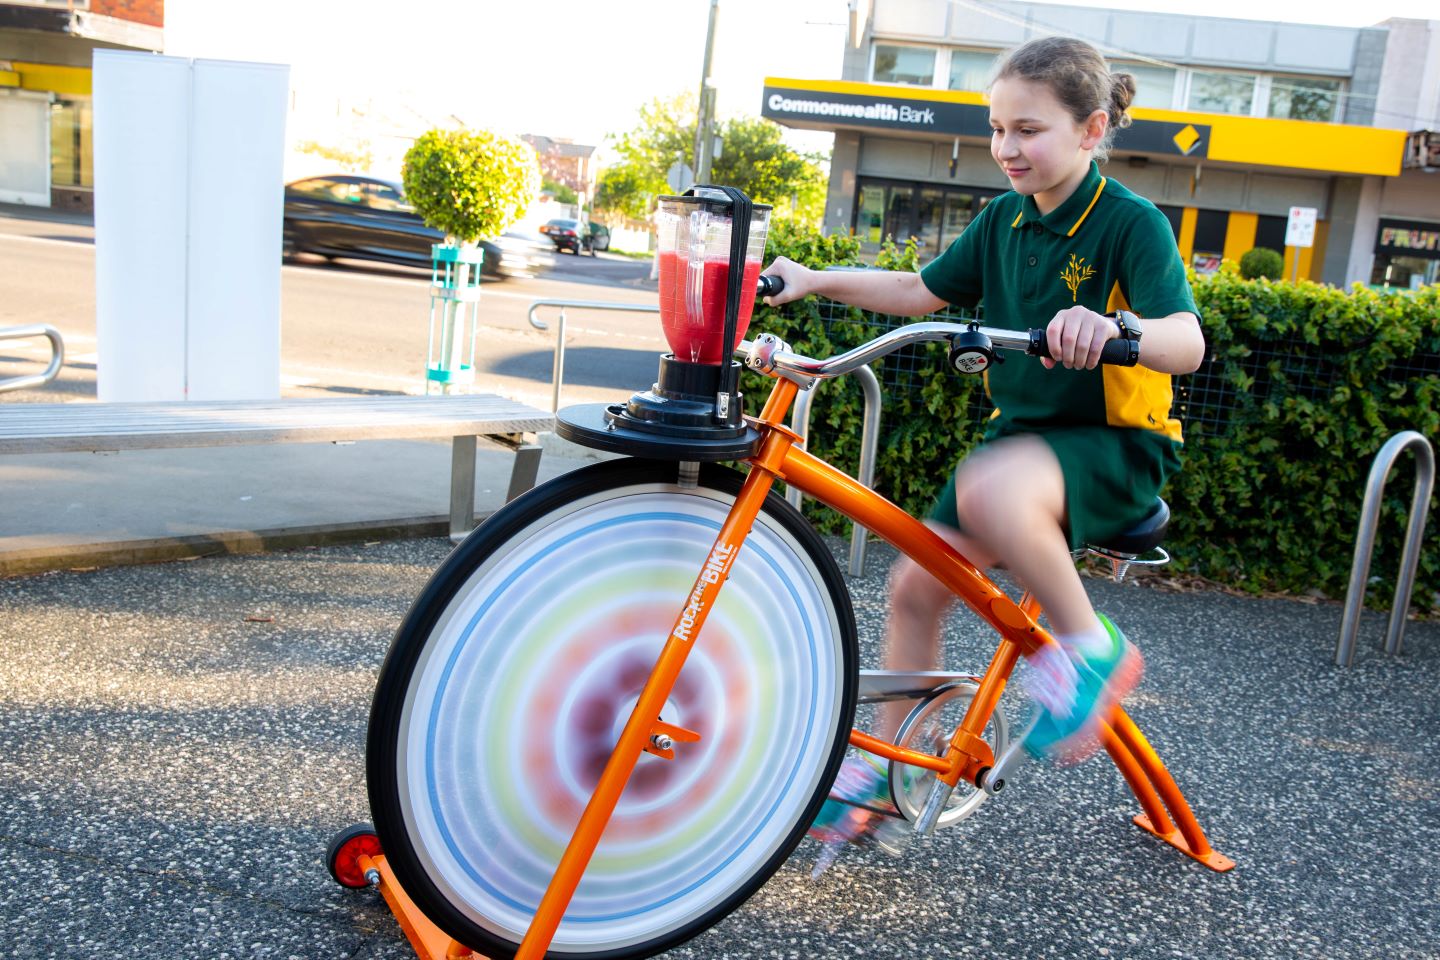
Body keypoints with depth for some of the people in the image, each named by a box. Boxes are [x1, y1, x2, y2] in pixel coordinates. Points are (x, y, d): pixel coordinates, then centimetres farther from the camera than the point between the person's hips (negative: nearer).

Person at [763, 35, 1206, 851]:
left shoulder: (1132, 223, -14)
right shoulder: (1004, 219, 7)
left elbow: (1188, 341, -27)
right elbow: (925, 292, 16)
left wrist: (1117, 326, -49)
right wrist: (817, 281, 6)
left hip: (1115, 445, -7)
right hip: (1023, 431, 7)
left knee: (991, 488, -39)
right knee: (917, 586, -1)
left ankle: (1092, 649, -16)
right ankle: (887, 767, 16)